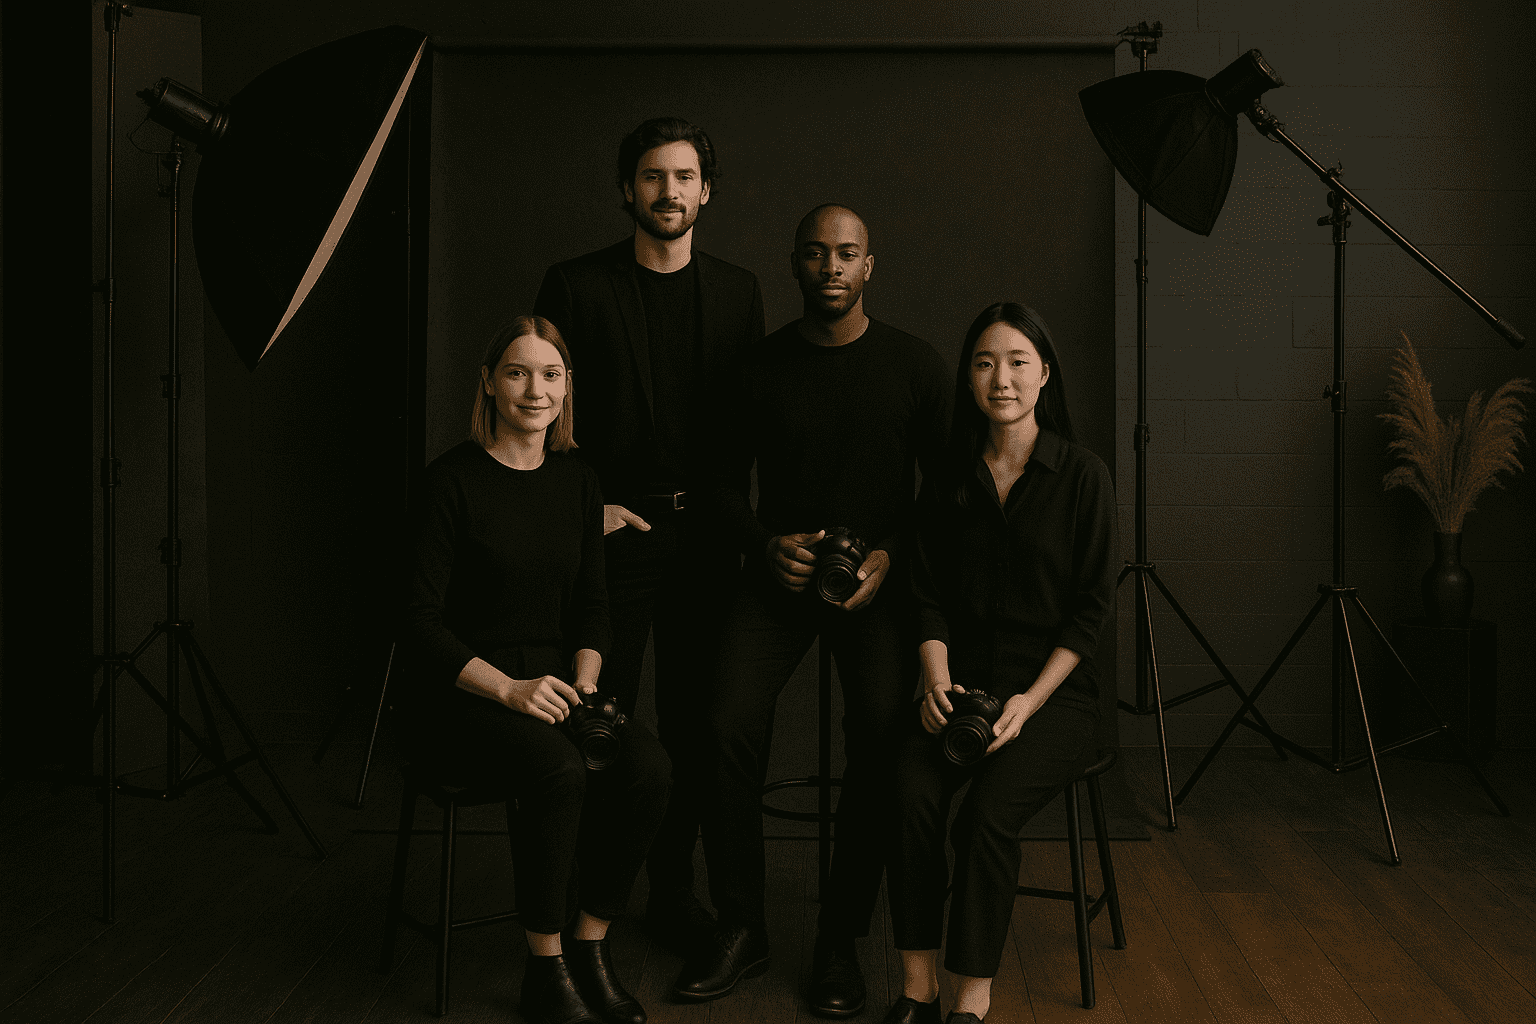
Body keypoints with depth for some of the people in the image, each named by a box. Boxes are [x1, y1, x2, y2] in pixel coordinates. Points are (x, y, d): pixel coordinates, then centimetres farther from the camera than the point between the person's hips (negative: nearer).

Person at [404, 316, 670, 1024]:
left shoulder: (577, 481, 9)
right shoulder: (454, 479, -7)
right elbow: (422, 619, -10)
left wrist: (584, 684, -3)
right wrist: (509, 688, -20)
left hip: (554, 681, 5)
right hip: (465, 693, -5)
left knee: (648, 767, -24)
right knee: (559, 771, -34)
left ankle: (590, 949, -7)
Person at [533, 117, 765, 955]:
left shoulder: (737, 291, 9)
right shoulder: (575, 286, 0)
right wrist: (584, 504, -6)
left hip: (704, 532, 3)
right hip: (613, 529, -3)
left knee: (692, 721, 8)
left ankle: (673, 892, 21)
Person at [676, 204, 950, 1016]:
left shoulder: (914, 364, 2)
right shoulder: (761, 364, 3)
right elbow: (728, 477, 11)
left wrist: (891, 555, -8)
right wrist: (766, 544, -7)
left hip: (878, 580, -1)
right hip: (779, 575, 1)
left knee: (881, 737, -23)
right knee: (731, 728, -20)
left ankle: (840, 939, -6)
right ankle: (740, 928, -2)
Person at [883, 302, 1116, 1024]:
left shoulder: (1083, 477, -1)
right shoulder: (948, 480, 10)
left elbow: (1092, 608, -3)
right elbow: (930, 593, 10)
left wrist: (1029, 701, -12)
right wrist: (937, 678, -8)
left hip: (1052, 688, -3)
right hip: (964, 681, 3)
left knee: (987, 812, -29)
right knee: (913, 796, -26)